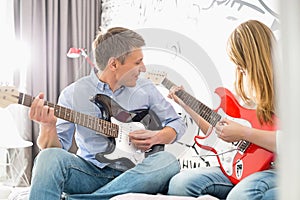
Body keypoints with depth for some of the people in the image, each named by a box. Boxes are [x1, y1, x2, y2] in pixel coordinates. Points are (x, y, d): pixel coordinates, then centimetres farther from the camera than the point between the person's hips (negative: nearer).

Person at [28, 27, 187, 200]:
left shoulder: (146, 89, 7)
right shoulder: (73, 93, 0)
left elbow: (178, 124, 16)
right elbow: (56, 147, -1)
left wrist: (156, 137, -5)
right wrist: (48, 127, -23)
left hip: (132, 173, 4)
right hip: (90, 172, -3)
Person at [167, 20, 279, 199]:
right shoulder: (248, 89, 17)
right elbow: (220, 136, 24)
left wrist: (243, 133, -23)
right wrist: (186, 106, 23)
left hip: (277, 170, -7)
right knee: (180, 184, -16)